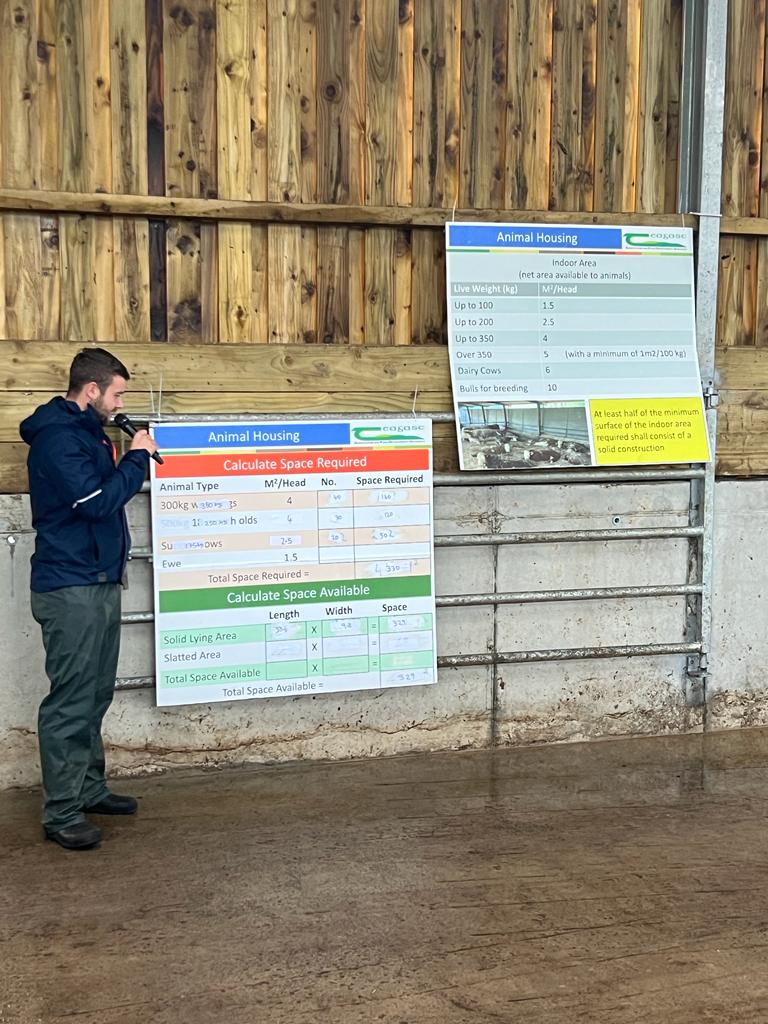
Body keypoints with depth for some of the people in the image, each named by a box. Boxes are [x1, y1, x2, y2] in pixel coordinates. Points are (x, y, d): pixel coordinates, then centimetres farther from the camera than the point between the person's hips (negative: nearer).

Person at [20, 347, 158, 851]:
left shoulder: (84, 432, 17)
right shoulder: (57, 436, -14)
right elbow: (97, 501, -21)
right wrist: (137, 458, -12)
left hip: (99, 582, 10)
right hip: (70, 587, -10)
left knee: (95, 694, 15)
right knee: (71, 700, -6)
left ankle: (89, 789, 26)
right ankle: (61, 813, 0)